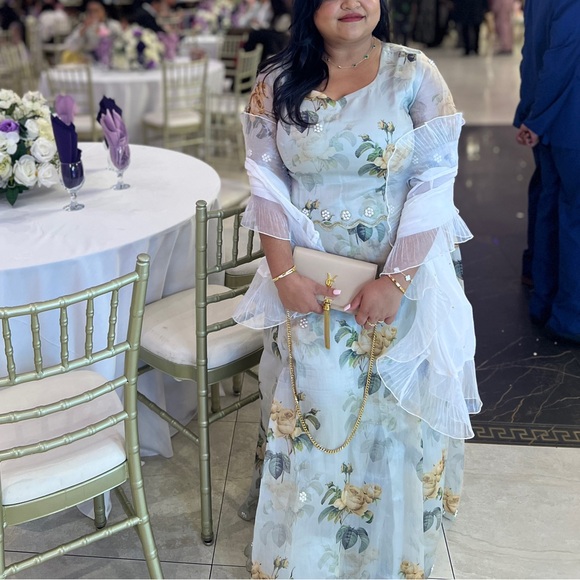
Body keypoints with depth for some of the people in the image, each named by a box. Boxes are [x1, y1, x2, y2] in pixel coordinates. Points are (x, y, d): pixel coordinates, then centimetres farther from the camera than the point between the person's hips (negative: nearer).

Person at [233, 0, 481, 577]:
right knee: (312, 408, 4)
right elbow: (267, 183, -2)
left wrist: (396, 281, -18)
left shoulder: (414, 75, -8)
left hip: (400, 276, -1)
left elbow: (433, 184, -11)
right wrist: (283, 274, -11)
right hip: (307, 279, 1)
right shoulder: (276, 83, -1)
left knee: (390, 411, 6)